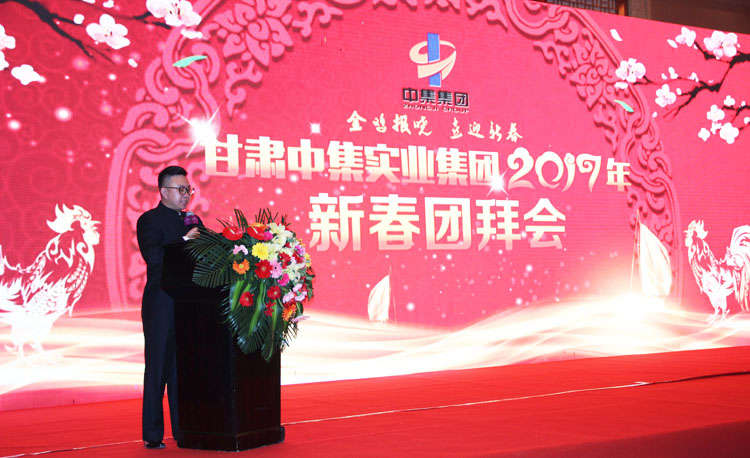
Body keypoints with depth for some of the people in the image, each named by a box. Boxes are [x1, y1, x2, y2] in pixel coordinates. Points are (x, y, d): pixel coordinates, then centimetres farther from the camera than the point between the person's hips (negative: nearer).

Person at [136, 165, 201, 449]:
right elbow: (153, 256, -19)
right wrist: (184, 242, -18)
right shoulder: (149, 220, -3)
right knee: (159, 369, 0)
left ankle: (184, 430, 14)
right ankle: (153, 434, 8)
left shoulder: (193, 221, 17)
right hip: (162, 306, -6)